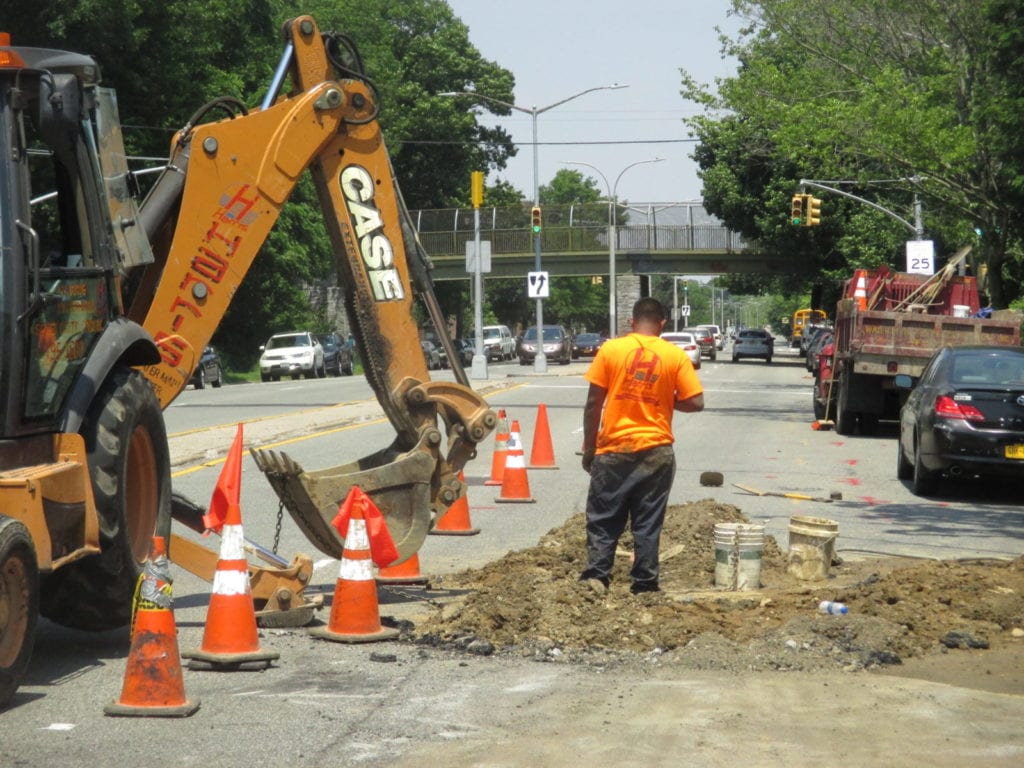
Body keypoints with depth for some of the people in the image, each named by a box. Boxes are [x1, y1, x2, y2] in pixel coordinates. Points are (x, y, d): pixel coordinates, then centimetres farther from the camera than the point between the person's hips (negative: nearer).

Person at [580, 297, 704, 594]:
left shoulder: (610, 349, -2)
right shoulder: (675, 356, -1)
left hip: (613, 449, 0)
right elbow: (696, 402, -4)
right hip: (656, 451, 1)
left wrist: (588, 448, 5)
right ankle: (644, 584, 8)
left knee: (603, 519, 7)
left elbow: (593, 403, -3)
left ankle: (596, 576, -1)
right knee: (648, 523, 7)